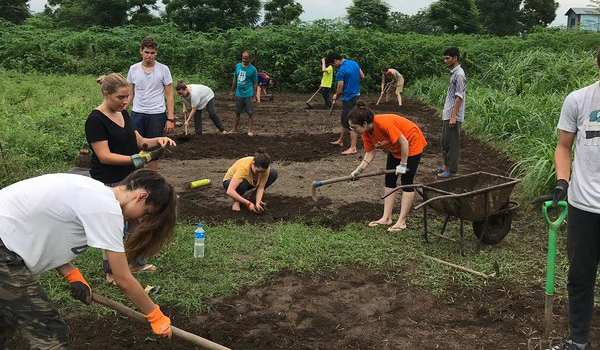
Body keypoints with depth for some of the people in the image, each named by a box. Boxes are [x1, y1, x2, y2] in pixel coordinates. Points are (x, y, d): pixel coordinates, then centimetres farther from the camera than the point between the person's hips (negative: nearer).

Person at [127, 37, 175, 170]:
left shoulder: (163, 69, -3)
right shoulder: (133, 69, 4)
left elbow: (169, 96, -1)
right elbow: (130, 94, 11)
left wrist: (170, 119, -7)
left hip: (157, 115, -2)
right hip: (137, 114, 2)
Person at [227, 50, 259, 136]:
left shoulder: (253, 69, -8)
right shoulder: (237, 66, 5)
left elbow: (255, 84, -5)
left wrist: (254, 95, -7)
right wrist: (232, 91, 17)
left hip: (248, 95, -5)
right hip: (239, 94, 5)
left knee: (250, 113, 0)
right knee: (237, 113, 14)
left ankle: (249, 130, 10)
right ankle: (234, 129, 24)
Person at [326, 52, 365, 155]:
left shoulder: (341, 71, -21)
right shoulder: (354, 63, 4)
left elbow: (340, 90, -17)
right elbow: (362, 76, 15)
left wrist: (335, 97, 2)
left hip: (348, 98, -9)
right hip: (356, 95, 9)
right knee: (345, 120, 21)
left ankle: (353, 148, -2)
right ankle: (341, 140, 35)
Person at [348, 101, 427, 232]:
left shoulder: (384, 124, -36)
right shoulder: (366, 132, -12)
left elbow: (404, 142, -29)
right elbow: (370, 153, -5)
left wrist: (403, 164, -19)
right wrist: (359, 170, -18)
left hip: (412, 143, -8)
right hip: (395, 149, 8)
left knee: (406, 182, -5)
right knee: (389, 180, 7)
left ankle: (402, 222, 0)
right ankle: (386, 218, 13)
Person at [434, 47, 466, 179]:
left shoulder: (459, 74, -15)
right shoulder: (453, 73, 16)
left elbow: (459, 96, -19)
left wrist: (454, 116, -22)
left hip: (453, 116, -10)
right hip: (447, 115, 10)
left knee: (452, 143, -3)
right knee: (445, 142, 17)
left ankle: (452, 170, 4)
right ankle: (446, 165, 29)